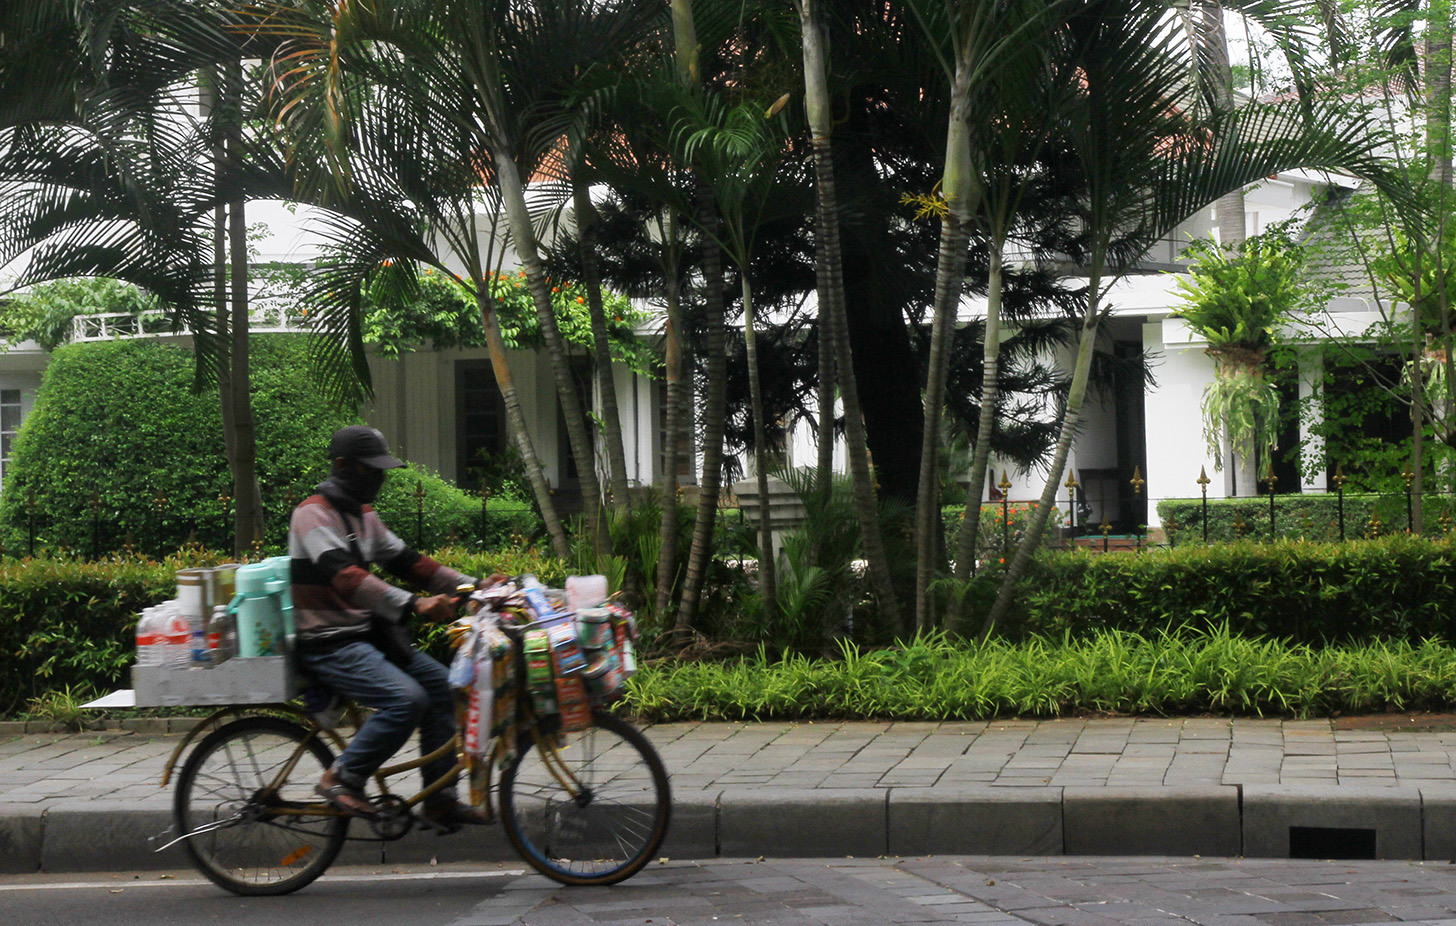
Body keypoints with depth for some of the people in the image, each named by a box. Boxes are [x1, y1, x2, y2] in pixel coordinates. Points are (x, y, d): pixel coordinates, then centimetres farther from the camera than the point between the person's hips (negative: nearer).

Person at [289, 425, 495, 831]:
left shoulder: (363, 514, 15)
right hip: (328, 643, -9)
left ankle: (440, 801, 7)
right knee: (406, 698, -26)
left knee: (443, 687, 2)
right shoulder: (314, 514, -15)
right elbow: (344, 576, -30)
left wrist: (471, 586, 4)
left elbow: (405, 561, 15)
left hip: (367, 634, 9)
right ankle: (342, 778, -11)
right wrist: (413, 604, -41)